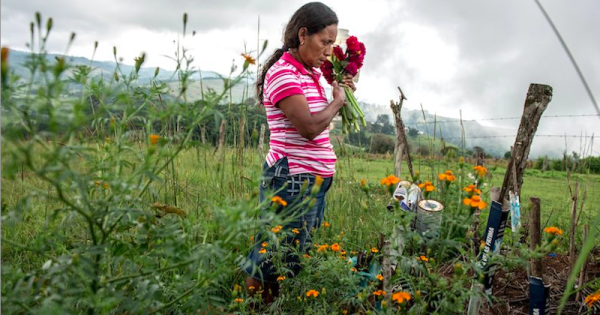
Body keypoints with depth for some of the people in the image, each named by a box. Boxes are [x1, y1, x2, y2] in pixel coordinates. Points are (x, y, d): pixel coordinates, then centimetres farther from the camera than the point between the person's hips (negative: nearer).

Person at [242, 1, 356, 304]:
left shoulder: (312, 73, 13)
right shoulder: (282, 73, -14)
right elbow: (310, 127, -22)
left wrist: (343, 91, 9)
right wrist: (337, 100, -6)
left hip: (315, 181, 9)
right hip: (293, 181, -9)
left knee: (300, 257, 15)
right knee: (271, 265, -1)